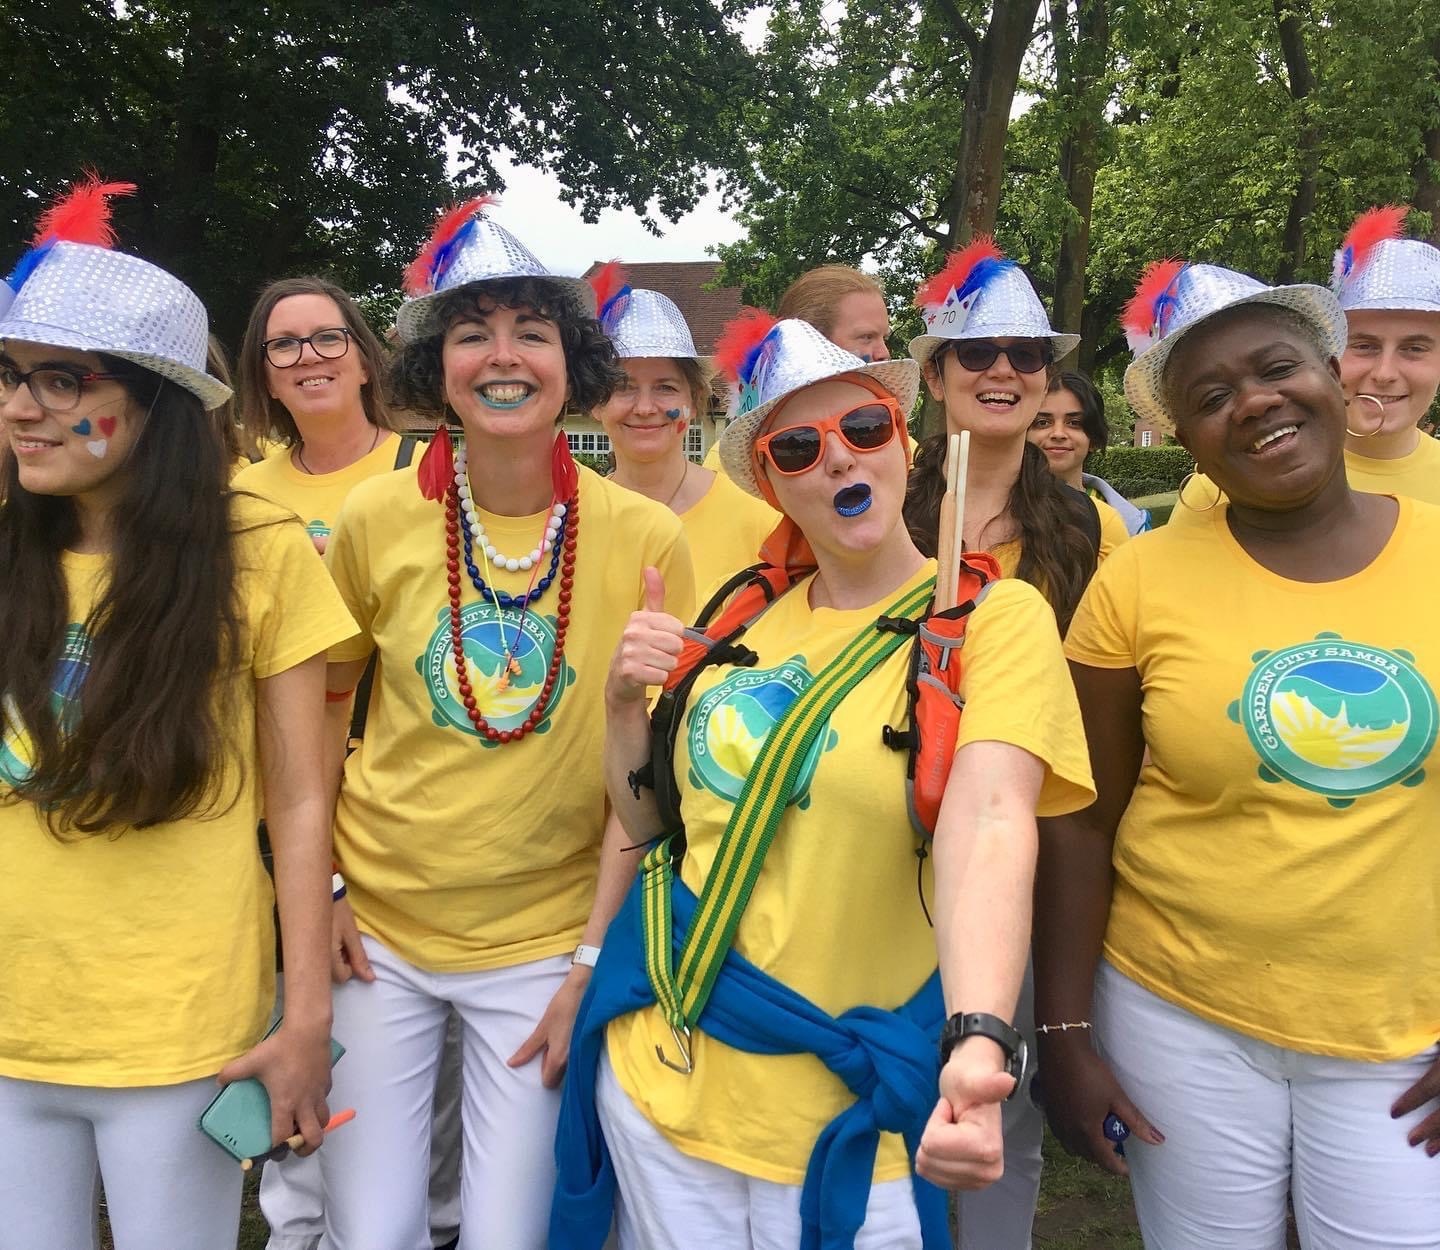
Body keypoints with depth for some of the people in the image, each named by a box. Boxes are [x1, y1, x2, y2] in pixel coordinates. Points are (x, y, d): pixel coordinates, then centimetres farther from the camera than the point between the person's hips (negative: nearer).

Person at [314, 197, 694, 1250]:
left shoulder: (646, 539, -11)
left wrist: (592, 962, -6)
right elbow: (322, 709, 7)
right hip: (377, 931, 1)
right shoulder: (377, 518, -7)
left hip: (545, 944, -1)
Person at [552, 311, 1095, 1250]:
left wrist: (979, 1042, -43)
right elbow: (653, 825, 10)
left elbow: (989, 825, -27)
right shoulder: (743, 617, 3)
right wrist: (626, 701, -8)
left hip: (849, 1111, -4)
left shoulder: (995, 615, -11)